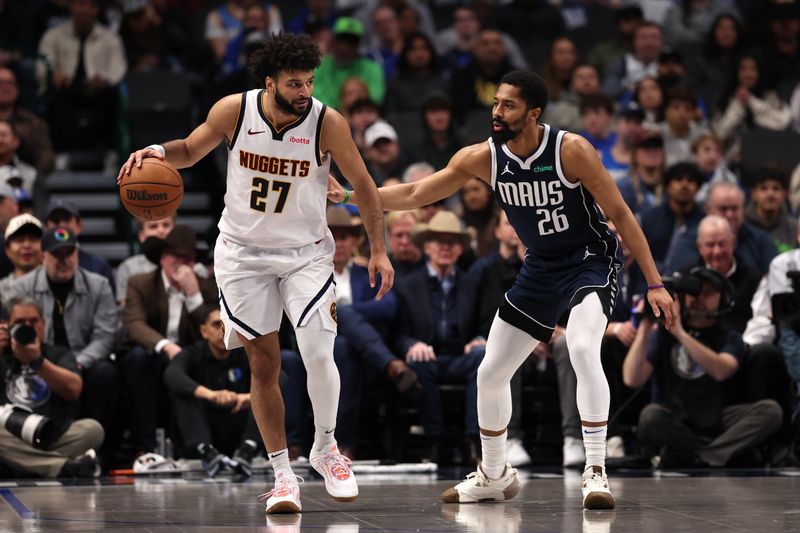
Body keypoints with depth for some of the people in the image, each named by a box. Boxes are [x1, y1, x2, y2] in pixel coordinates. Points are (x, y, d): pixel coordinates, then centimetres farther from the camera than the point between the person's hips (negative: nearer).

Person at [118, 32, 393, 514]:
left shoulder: (327, 123, -17)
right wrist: (158, 152, -17)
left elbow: (364, 186, -4)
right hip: (243, 252, 1)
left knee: (318, 353, -15)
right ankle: (283, 474, 11)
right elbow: (190, 152, 5)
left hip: (306, 252, -1)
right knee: (264, 364, 1)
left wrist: (379, 251, -4)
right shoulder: (234, 111, -13)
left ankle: (326, 448, 11)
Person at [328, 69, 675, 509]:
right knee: (490, 373, 7)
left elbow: (620, 214, -16)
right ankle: (494, 477, 28)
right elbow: (414, 195, -2)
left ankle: (595, 473, -26)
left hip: (590, 260, -6)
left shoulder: (571, 150, -23)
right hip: (540, 269, 6)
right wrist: (348, 196, -11)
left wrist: (654, 283, -18)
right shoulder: (484, 158, -10)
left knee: (583, 348, -33)